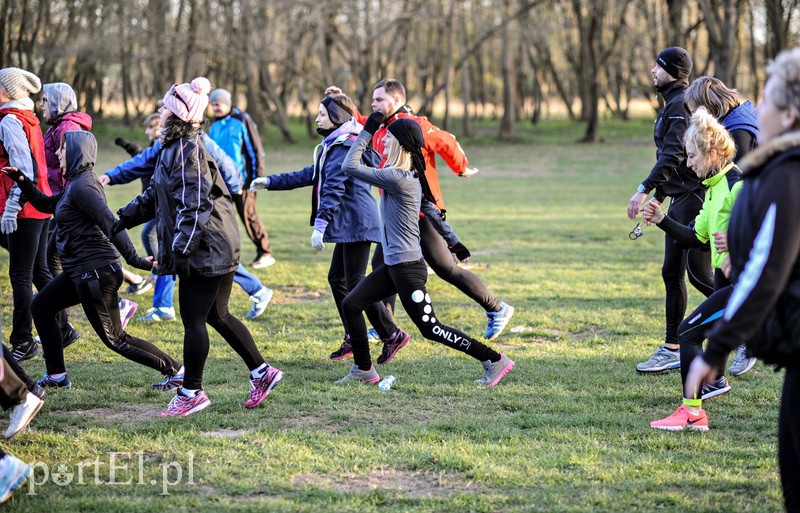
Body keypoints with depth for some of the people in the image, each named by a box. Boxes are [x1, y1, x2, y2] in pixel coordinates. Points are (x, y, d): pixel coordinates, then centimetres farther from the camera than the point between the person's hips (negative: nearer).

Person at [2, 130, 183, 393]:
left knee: (114, 339, -5)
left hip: (96, 271, -10)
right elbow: (46, 204, 28)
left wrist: (135, 260, -31)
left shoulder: (82, 187, -17)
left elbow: (110, 224, -25)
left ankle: (175, 371, -1)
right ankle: (57, 376, 21)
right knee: (41, 306, 18)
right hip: (81, 270, 10)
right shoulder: (74, 184, 14)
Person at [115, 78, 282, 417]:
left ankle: (191, 393, 8)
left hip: (206, 247, -10)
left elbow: (194, 204, -22)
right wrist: (126, 217, 22)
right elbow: (157, 195, 23)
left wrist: (182, 248, -23)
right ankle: (262, 372, 22)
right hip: (216, 247, 10)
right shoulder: (174, 147, 13)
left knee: (193, 320, -1)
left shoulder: (187, 150, -18)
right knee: (216, 315, 16)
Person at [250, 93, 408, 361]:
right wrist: (270, 182, 23)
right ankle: (352, 338, 20)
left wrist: (320, 226, -28)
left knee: (356, 282, -8)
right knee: (337, 278, 14)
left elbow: (333, 189, -23)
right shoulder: (334, 145, 18)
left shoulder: (345, 146, -16)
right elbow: (309, 176, 24)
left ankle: (393, 335, -4)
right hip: (349, 224, 11)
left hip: (356, 223, -11)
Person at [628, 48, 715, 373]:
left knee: (698, 273, -10)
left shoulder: (683, 104, -13)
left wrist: (644, 190, -27)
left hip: (694, 197, -10)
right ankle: (672, 350, 12)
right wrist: (658, 198, 22)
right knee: (672, 274, 9)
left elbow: (673, 154, -23)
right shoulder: (671, 104, 19)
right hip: (679, 199, 10)